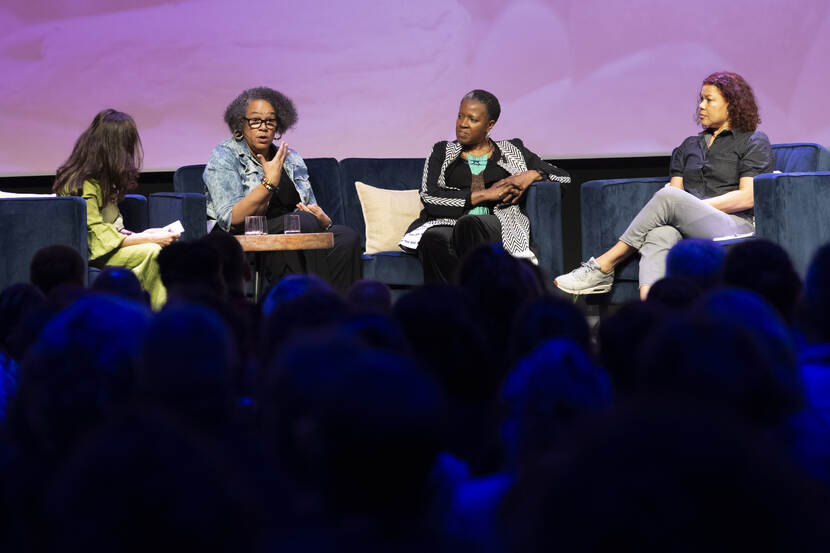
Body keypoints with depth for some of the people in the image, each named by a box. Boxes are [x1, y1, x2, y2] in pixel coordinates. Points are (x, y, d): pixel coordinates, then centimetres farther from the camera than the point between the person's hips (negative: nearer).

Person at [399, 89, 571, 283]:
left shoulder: (512, 150, 23)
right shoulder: (443, 152, 21)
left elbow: (563, 176, 23)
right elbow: (429, 198, 3)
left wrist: (532, 175, 1)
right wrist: (486, 194, -2)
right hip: (448, 224, 1)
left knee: (469, 223, -37)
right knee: (433, 238, -37)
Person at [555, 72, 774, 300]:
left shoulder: (754, 142, 10)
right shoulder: (689, 146, 29)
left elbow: (748, 197, -3)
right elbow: (676, 188, 18)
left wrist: (697, 206, -9)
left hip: (737, 224, -4)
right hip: (690, 230, 4)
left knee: (668, 196, -29)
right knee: (661, 233, -34)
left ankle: (604, 266, -26)